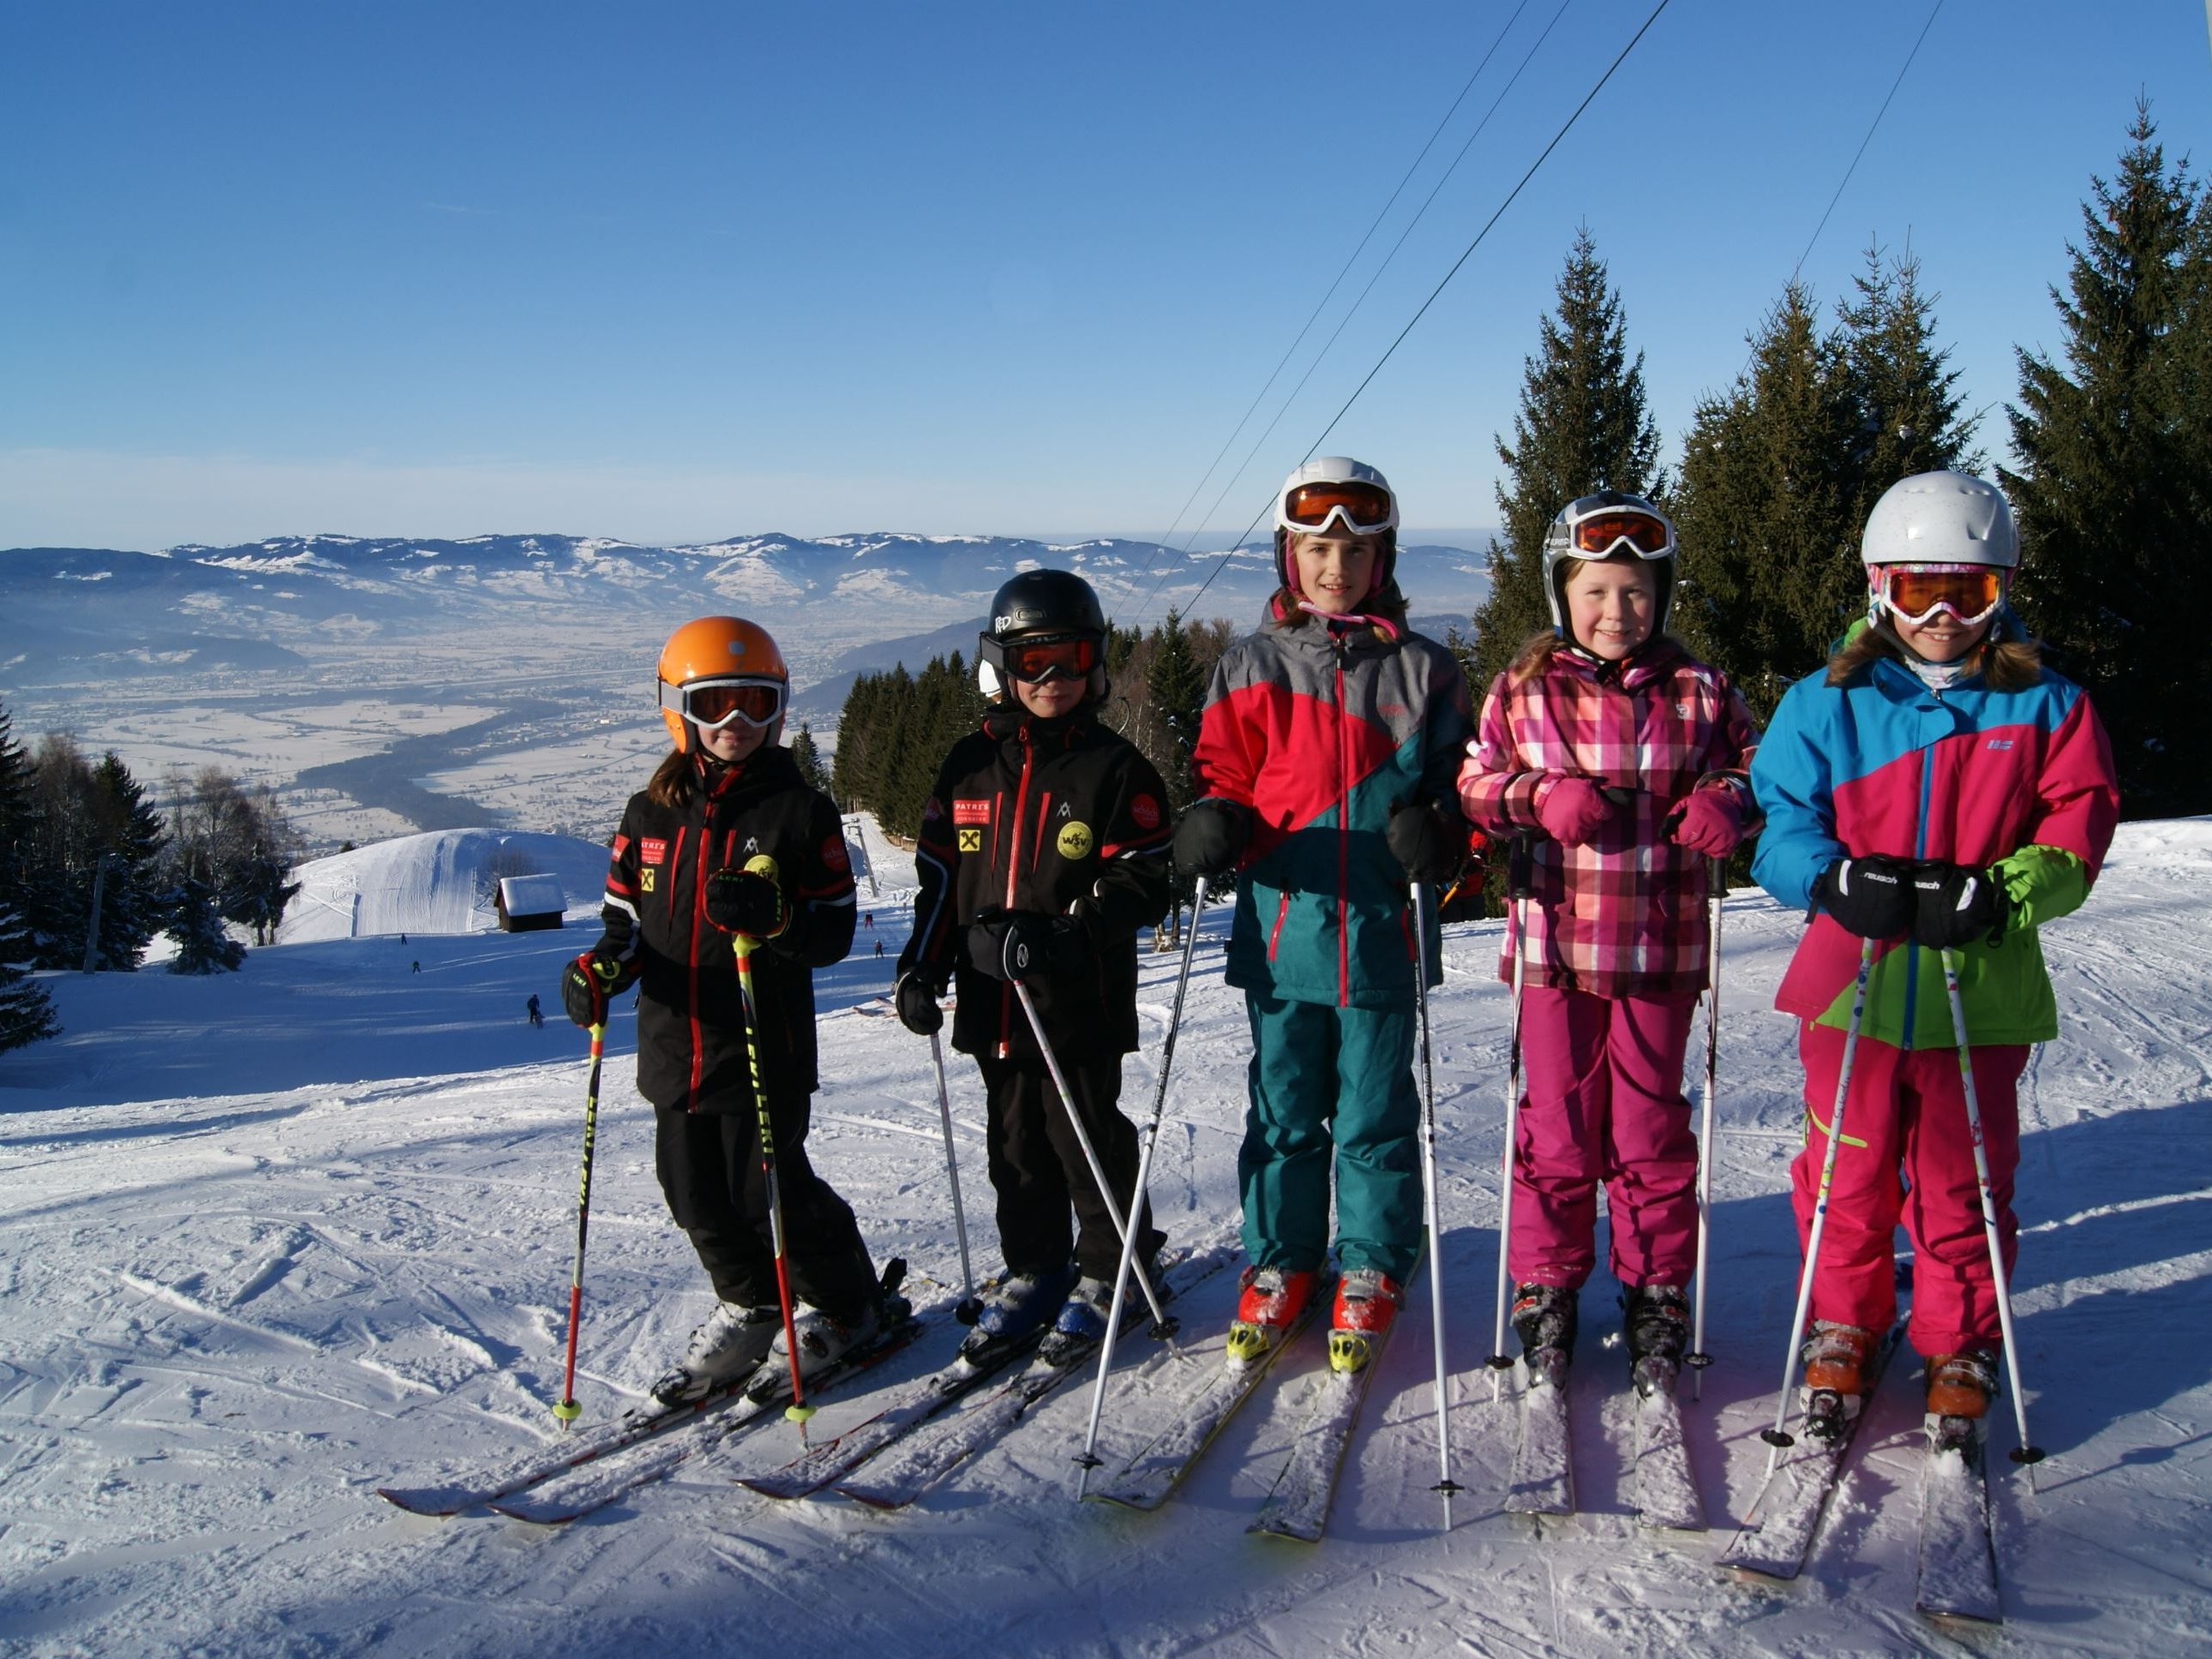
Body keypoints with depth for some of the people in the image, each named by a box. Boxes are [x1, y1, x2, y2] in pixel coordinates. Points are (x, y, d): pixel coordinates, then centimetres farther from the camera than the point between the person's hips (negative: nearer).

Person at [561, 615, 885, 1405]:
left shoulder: (799, 812, -5)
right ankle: (750, 1307, 36)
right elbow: (626, 917, 13)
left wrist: (775, 917, -26)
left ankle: (840, 1302, 25)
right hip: (673, 1047, 5)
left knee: (771, 1190, -1)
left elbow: (835, 931, -6)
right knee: (697, 1195, 13)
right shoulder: (651, 814, 7)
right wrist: (600, 968, -7)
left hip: (765, 1049, -5)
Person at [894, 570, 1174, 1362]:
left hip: (1081, 1001, -4)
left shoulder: (1114, 768, -4)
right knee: (1015, 1140, 14)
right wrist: (921, 967, 4)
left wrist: (1068, 939, -23)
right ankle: (1032, 1268, 29)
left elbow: (1142, 886, -9)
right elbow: (939, 874, 13)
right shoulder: (970, 765, 9)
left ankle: (1110, 1268, 22)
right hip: (991, 999, 5)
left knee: (1086, 1135, 4)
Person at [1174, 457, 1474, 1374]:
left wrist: (1438, 833, -13)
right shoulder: (1250, 667, 6)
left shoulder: (1422, 671, 4)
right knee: (1283, 1109, 11)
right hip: (1281, 929, 1)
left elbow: (1455, 784, 8)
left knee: (1375, 1113, 9)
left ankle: (1370, 1272, 26)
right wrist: (1214, 823, -12)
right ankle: (1281, 1260, 28)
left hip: (1382, 933, -1)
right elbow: (1223, 771, 10)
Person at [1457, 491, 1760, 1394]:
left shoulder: (1698, 691, 2)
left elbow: (1750, 763, 12)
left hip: (1661, 943, 1)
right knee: (1558, 1120, 7)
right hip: (1556, 939, 0)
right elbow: (1477, 782, 4)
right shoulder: (1523, 689, 1)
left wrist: (1726, 801, -10)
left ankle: (1655, 1292, 25)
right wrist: (1541, 799, -16)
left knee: (1650, 1124, 9)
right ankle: (1545, 1288, 23)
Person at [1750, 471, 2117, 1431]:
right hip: (1854, 980, 0)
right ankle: (1844, 1329, 31)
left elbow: (2075, 835, -1)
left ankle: (1960, 1348, 30)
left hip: (1981, 991, 0)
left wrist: (1996, 893, -19)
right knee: (1848, 1175, 10)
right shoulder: (1825, 705, 3)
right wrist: (1841, 878, -21)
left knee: (1963, 1182, 10)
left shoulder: (2046, 707, 5)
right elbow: (1779, 828, -1)